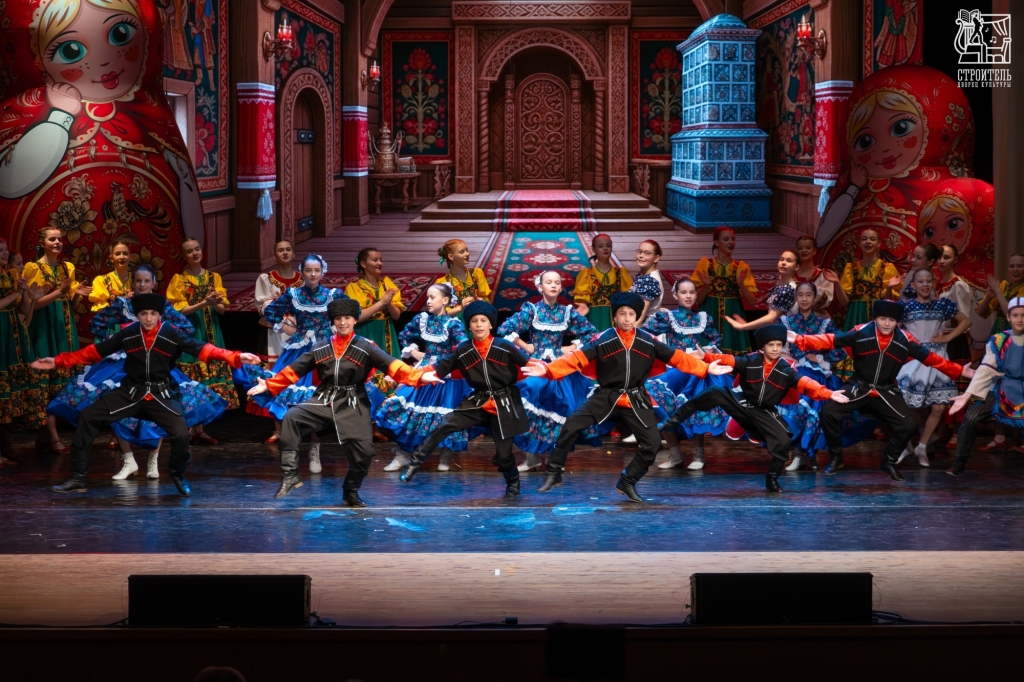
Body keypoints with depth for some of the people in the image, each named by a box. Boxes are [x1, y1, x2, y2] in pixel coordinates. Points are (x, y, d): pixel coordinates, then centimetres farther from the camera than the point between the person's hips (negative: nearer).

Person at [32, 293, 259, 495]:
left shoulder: (172, 335, -7)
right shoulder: (128, 333, -2)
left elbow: (202, 348, -15)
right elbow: (96, 351, 2)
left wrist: (235, 357, -29)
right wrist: (59, 361, 0)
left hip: (162, 395, -2)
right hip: (131, 392, 2)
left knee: (181, 434, -22)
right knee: (87, 417, -10)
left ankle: (178, 475, 14)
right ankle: (79, 478, -1)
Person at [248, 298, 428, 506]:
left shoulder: (366, 347, 0)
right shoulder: (320, 348, 9)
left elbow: (391, 365, -13)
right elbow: (294, 370, 11)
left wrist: (417, 377, -28)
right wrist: (269, 385, 4)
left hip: (353, 407, -1)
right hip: (323, 401, 1)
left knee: (364, 451, -10)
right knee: (291, 417, -24)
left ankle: (351, 492, 19)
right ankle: (290, 475, -22)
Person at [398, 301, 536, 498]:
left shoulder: (505, 347, -9)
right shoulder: (463, 351, -3)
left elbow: (527, 363, -13)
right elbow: (440, 368, -3)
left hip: (504, 404, -2)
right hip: (478, 402, 2)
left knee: (503, 453, 0)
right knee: (445, 426, -14)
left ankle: (513, 485, 28)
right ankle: (415, 463, -8)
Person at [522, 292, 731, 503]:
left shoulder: (648, 342, 0)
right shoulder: (603, 340, -8)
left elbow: (676, 357, 6)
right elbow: (576, 358, -16)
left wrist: (705, 369, 3)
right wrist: (548, 369, -30)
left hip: (635, 400, 3)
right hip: (606, 397, -3)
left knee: (653, 442, -3)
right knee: (571, 426, -18)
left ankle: (627, 483, 17)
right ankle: (553, 473, -4)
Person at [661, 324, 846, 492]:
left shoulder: (786, 370, -7)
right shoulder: (750, 361, -8)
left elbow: (805, 383, -20)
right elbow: (728, 360, -21)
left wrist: (828, 394, -36)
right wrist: (705, 356, -38)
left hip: (765, 414, 2)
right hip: (742, 406, -1)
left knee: (783, 442, -16)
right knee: (716, 394, -25)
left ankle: (772, 479, 6)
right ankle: (675, 420, -22)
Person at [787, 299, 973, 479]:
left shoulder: (905, 340, -6)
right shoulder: (860, 333, -13)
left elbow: (929, 358, 2)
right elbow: (830, 341, -16)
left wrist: (959, 371, 0)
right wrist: (798, 339, -26)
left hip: (886, 392, 2)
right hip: (858, 387, -2)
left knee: (908, 425, -8)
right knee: (829, 412, -18)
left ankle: (889, 462, 19)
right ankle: (835, 458, 5)